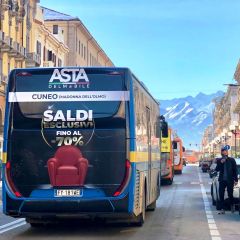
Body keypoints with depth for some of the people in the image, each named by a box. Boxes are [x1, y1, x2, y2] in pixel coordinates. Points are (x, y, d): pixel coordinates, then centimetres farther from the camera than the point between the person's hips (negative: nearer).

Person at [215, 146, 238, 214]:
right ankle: (222, 209, 1)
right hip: (222, 180, 2)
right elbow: (217, 169, -3)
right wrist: (221, 163, -17)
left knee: (230, 194, 7)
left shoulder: (232, 160, -2)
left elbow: (235, 170, 1)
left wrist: (236, 180, -3)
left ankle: (232, 205, 33)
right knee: (221, 195, -2)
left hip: (230, 180, -2)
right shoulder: (219, 161, 4)